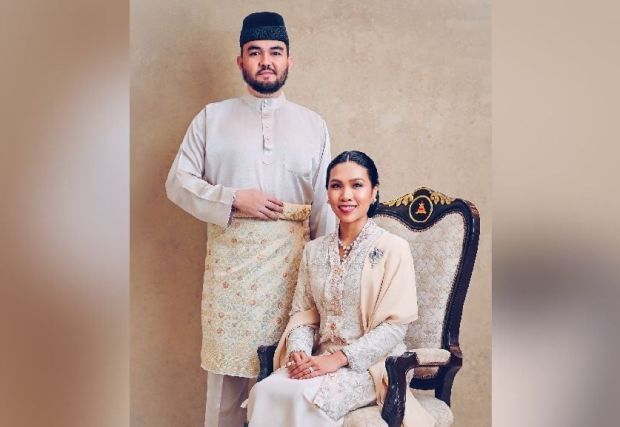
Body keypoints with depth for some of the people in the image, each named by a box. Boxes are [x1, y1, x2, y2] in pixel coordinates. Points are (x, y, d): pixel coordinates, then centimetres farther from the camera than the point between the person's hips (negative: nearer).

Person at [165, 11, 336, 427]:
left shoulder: (313, 124, 11)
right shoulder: (212, 118, 9)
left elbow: (324, 204, 9)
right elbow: (178, 181, 4)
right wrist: (234, 199, -10)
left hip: (292, 262, 1)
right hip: (230, 260, 0)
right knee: (228, 366, 1)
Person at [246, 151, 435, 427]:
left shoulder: (393, 249, -4)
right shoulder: (314, 250, 13)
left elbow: (395, 325, -9)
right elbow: (303, 312, 12)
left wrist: (339, 358, -17)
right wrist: (299, 350, -10)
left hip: (370, 363, -4)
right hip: (319, 360, 4)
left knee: (303, 398, -32)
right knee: (264, 391, -26)